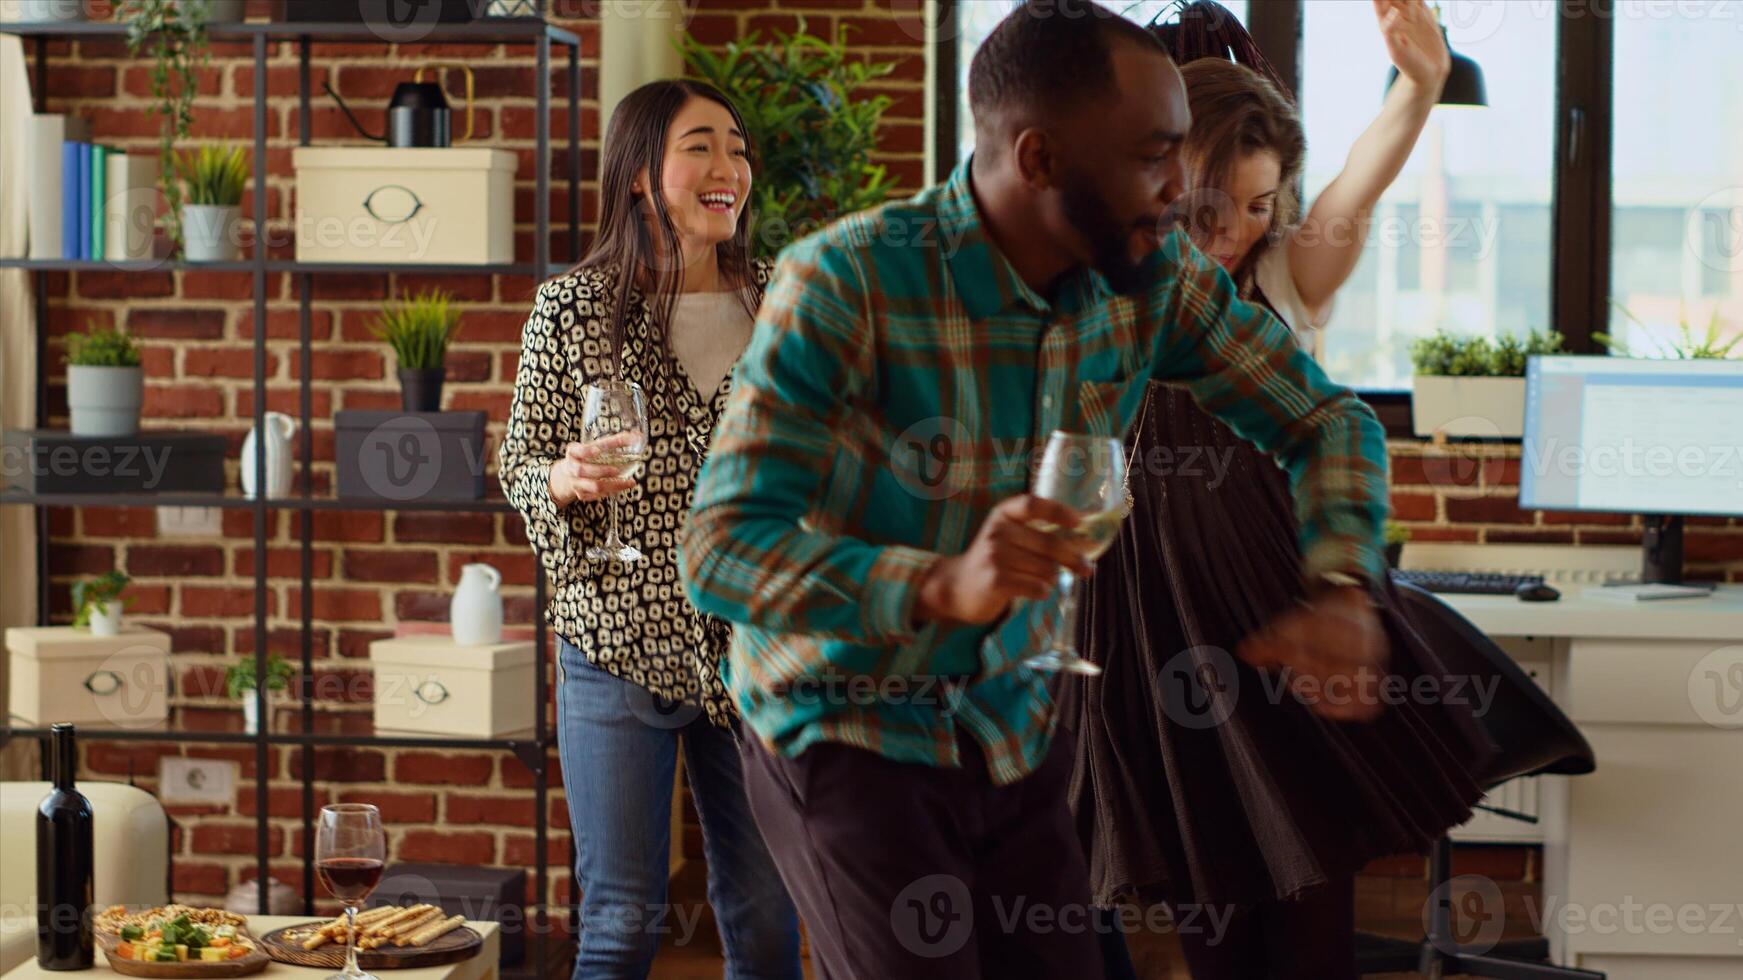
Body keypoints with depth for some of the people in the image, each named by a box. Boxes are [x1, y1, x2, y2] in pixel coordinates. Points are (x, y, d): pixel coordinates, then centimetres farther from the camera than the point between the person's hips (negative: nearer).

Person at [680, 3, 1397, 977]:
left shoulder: (1158, 277, -7)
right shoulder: (844, 283, -25)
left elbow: (1327, 418, 3)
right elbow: (722, 548, -29)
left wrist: (1341, 587, -17)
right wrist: (942, 586, -45)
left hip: (1014, 728, 6)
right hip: (846, 733, -5)